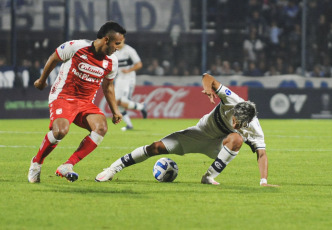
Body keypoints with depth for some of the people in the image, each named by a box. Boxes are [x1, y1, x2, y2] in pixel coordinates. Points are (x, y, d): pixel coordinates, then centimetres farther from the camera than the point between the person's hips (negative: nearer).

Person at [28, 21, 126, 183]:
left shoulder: (111, 62, 2)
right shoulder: (75, 47, -14)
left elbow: (108, 86, 20)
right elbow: (53, 59, 4)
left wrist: (115, 111, 16)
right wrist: (42, 80, 17)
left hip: (86, 103, 5)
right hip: (62, 97, -5)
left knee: (101, 127, -25)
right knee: (61, 130, -33)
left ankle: (67, 167, -20)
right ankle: (36, 163, -5)